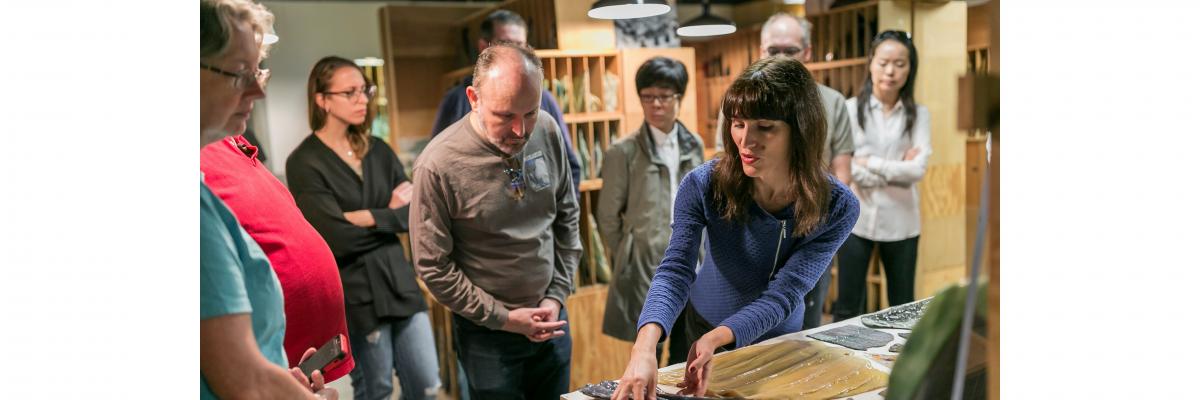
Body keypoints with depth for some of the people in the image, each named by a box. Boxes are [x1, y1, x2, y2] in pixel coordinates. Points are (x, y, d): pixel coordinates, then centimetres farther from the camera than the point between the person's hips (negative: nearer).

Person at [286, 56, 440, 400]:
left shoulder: (377, 150, 7)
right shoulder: (304, 162, -8)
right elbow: (336, 238, -17)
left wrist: (366, 217, -14)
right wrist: (390, 214, -6)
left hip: (399, 278, 5)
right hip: (355, 292, -5)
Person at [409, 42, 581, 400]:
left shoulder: (548, 132, -8)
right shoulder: (438, 166, -21)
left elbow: (567, 218, 3)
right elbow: (433, 268, -13)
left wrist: (557, 296, -2)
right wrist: (503, 317, -11)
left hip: (550, 320, 5)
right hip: (488, 332, -4)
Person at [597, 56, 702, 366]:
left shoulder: (693, 145, 5)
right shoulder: (624, 152, -10)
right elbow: (608, 217, -3)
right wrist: (630, 259, 3)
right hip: (646, 271, -4)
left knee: (687, 359, 15)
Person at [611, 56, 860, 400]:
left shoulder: (838, 208, -25)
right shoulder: (703, 185, -27)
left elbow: (784, 294, -30)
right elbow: (675, 271, -34)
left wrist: (715, 339, -47)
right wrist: (645, 346, -51)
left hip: (781, 338, 1)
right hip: (703, 328, 0)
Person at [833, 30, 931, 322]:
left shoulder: (918, 114, 3)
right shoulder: (850, 108, -2)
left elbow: (918, 169, -8)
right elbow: (844, 167, -10)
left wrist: (868, 162, -10)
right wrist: (896, 171, -10)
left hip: (900, 222, 2)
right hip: (856, 219, -1)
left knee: (903, 307, 13)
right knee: (848, 307, 6)